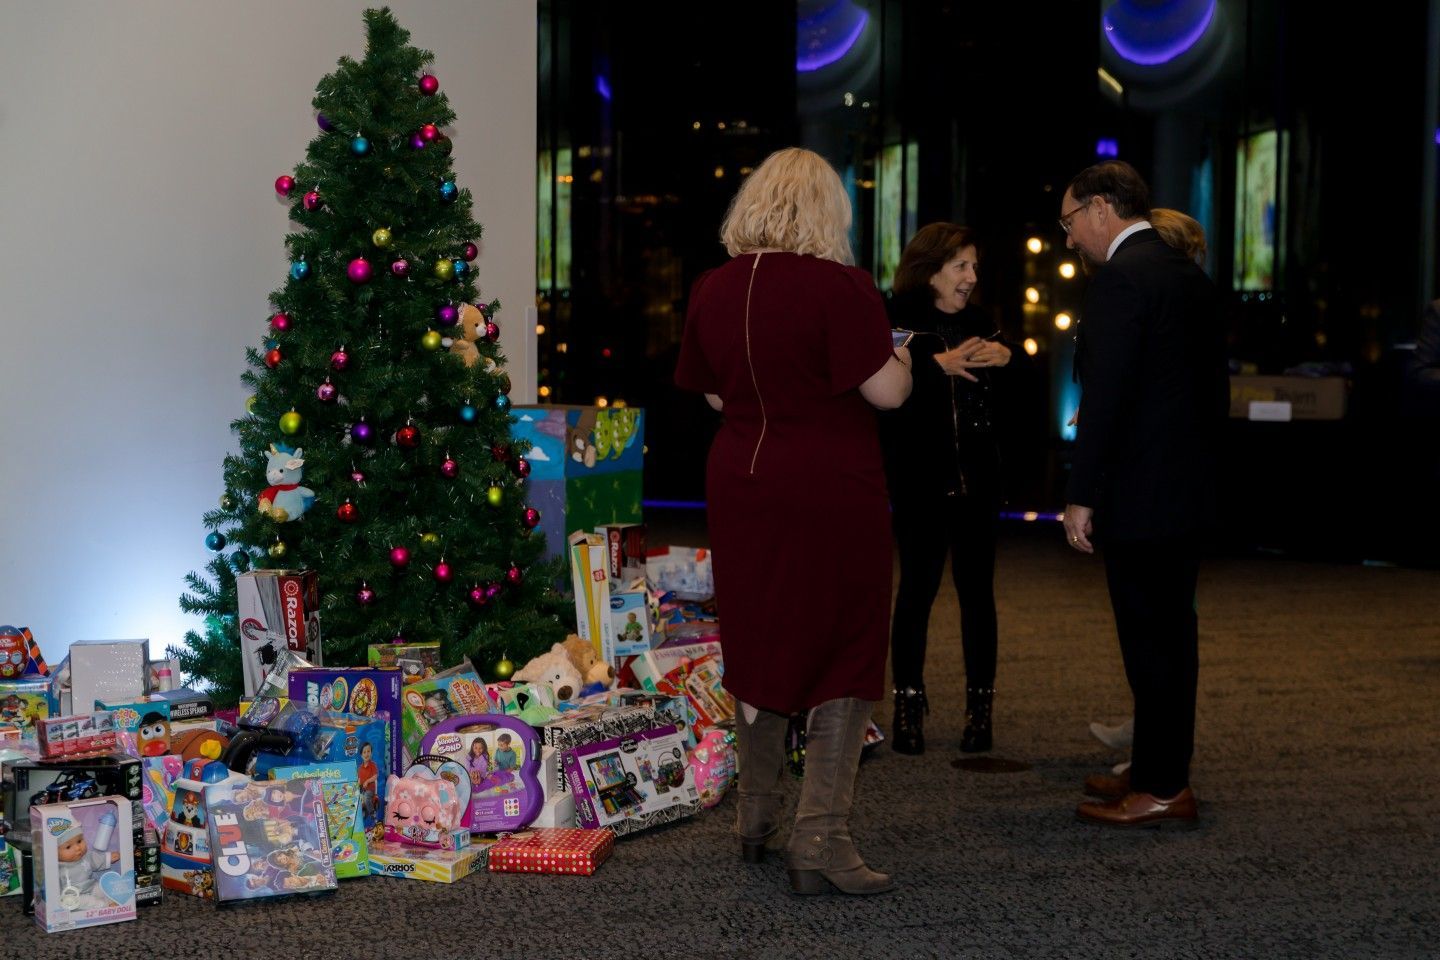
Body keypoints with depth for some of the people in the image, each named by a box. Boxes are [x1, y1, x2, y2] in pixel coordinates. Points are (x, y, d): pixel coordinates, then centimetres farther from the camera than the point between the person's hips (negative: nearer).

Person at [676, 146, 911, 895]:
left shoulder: (714, 288, 4)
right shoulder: (839, 286, -14)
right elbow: (886, 391, -14)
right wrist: (902, 361, 6)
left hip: (741, 486, 6)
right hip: (831, 493, -6)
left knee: (757, 647, 17)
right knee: (844, 658, 2)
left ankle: (756, 820, 28)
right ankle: (821, 840, -2)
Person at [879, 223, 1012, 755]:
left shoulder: (979, 328, 11)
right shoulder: (896, 325, -4)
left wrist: (1005, 360, -9)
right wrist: (938, 365, -24)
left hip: (976, 481, 4)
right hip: (920, 481, -4)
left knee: (977, 590, 5)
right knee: (917, 587, 1)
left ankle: (979, 707, 12)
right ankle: (908, 705, 9)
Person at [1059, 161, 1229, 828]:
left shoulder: (1120, 277, -15)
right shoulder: (1189, 275, 14)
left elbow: (1105, 393, -20)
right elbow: (1215, 386, 18)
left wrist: (1081, 494, -18)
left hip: (1140, 493, -10)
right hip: (1188, 488, 10)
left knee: (1151, 640, -3)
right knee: (1172, 633, 15)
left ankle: (1162, 790, 3)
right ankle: (1162, 771, 25)